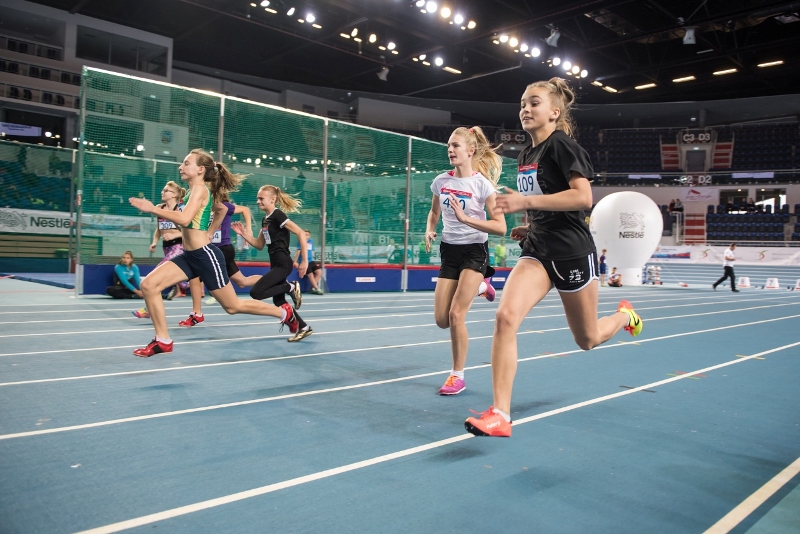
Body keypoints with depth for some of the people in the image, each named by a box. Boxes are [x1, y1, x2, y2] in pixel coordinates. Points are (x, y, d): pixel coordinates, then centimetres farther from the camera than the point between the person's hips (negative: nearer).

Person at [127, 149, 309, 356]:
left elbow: (184, 220, -29)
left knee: (233, 306, 3)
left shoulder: (200, 188, -14)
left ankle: (285, 313, 21)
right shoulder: (194, 191, 14)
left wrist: (152, 209, -23)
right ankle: (163, 341, 3)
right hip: (189, 256, 9)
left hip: (205, 255, -9)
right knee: (149, 285, -5)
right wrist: (159, 211, 12)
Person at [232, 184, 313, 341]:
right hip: (275, 264, 9)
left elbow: (301, 233, -18)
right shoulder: (265, 219, 14)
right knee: (278, 300, 11)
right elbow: (259, 245, 19)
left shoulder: (278, 215, -13)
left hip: (283, 264, -9)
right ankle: (303, 328, 21)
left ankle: (291, 287, -3)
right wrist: (243, 233, 6)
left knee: (256, 292, -17)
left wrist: (305, 261, -19)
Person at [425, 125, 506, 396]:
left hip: (474, 251, -5)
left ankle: (458, 376, 5)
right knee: (442, 319, 4)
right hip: (449, 250, 5)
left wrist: (464, 218, -28)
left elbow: (501, 227, -19)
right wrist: (429, 231, -2)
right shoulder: (441, 181, 0)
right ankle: (479, 287, 33)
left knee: (456, 315, -14)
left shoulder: (482, 183, -14)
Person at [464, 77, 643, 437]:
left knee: (588, 339, 12)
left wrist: (526, 202, -27)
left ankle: (625, 315, 48)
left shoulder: (562, 145, -10)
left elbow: (583, 197, -22)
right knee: (506, 316, -19)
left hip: (572, 252, -6)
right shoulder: (525, 156, 13)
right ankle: (499, 415, -17)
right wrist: (530, 226, 9)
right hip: (538, 250, 6)